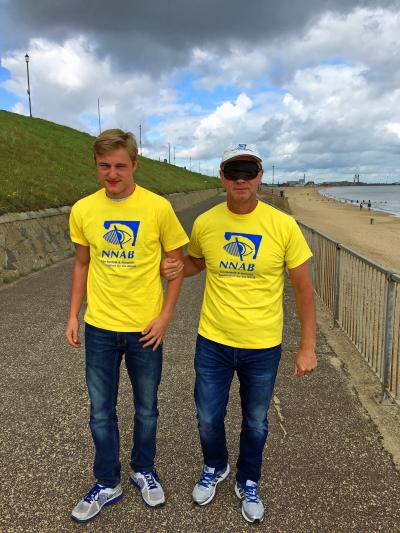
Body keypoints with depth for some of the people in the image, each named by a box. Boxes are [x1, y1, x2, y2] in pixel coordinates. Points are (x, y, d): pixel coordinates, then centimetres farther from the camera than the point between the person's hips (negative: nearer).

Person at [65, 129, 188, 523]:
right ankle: (107, 484, 36)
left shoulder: (158, 207, -12)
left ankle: (143, 471, 42)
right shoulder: (82, 210, -3)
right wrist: (73, 316, 6)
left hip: (145, 328, -2)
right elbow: (82, 264, 9)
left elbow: (177, 263, -4)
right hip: (99, 327, 2)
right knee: (100, 412, 15)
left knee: (146, 409, 16)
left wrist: (165, 316, -10)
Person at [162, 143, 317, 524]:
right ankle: (215, 468, 49)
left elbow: (303, 288, -6)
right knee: (208, 418, 16)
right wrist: (176, 269, -9)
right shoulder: (204, 223, -6)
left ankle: (248, 483, 46)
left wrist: (308, 346, -5)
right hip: (213, 342, 2)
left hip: (263, 347, -1)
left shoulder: (283, 226, -13)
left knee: (255, 423, 18)